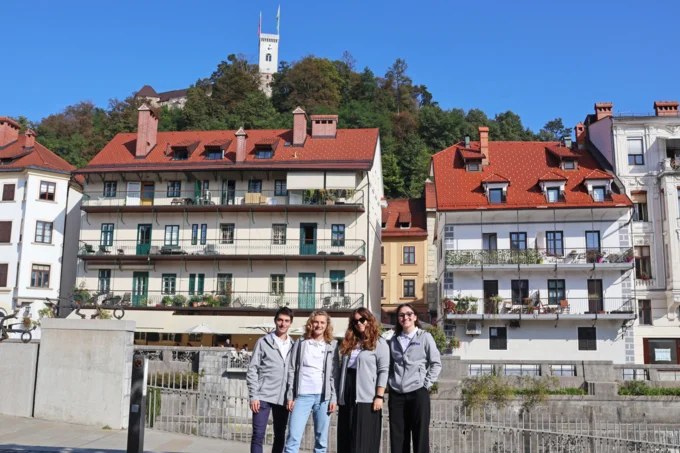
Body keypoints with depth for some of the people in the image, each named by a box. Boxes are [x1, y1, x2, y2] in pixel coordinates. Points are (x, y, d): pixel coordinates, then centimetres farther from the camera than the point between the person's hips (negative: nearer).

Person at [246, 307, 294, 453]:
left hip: (283, 398, 3)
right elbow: (252, 370, -2)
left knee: (280, 437, 10)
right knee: (258, 435, -4)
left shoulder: (293, 345, 10)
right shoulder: (263, 342, 1)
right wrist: (253, 396, -9)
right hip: (264, 396, -3)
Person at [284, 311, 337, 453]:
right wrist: (290, 396, 1)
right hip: (302, 395, 0)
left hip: (323, 396, 0)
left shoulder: (333, 345, 7)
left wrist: (334, 398, -3)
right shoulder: (300, 342, 7)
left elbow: (335, 374, 4)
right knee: (293, 438, -5)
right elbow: (291, 370, 6)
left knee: (321, 440, 5)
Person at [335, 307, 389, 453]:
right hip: (347, 397, 6)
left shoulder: (379, 343, 0)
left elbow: (383, 371, -8)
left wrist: (379, 396, -16)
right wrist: (338, 396, 12)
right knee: (346, 440, 8)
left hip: (367, 397, -6)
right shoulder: (348, 343, 18)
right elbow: (340, 370, 17)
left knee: (364, 440, -3)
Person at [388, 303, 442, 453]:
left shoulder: (425, 337, 1)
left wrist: (427, 384, -7)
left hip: (418, 393, -3)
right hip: (396, 394, 4)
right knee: (398, 438, 6)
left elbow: (436, 363, -1)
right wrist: (390, 383, 5)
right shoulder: (393, 340, 12)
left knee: (420, 437, 0)